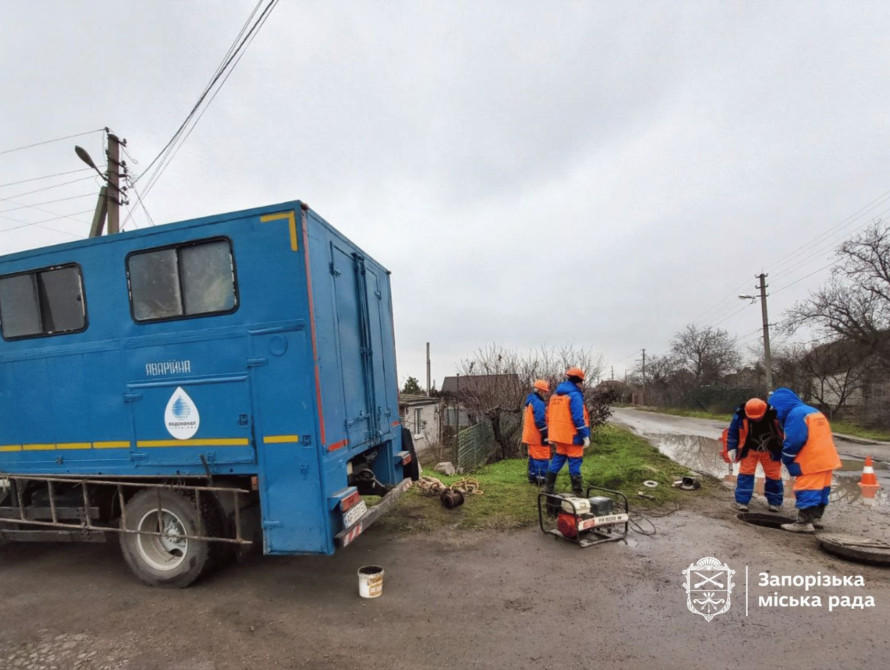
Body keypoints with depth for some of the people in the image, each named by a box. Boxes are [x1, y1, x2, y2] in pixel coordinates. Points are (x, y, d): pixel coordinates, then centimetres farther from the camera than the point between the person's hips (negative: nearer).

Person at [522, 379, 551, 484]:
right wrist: (545, 435, -17)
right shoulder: (539, 403, -19)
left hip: (530, 435, 10)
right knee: (542, 457, -3)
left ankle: (532, 476, 23)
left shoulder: (530, 401, 13)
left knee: (533, 456, 17)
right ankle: (541, 478, -2)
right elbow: (540, 421, -23)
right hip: (538, 436, -10)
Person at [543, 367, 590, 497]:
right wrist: (585, 436, -15)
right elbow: (578, 418, -19)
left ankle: (548, 487, 17)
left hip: (559, 434, 7)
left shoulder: (555, 394, 12)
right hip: (572, 436, -7)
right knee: (574, 462, 1)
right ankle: (577, 491, 8)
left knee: (558, 459, 15)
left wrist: (553, 436, 21)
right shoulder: (574, 395, -14)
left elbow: (551, 416, 16)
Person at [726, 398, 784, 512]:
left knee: (774, 476, 8)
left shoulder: (775, 414, -26)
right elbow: (732, 432, -9)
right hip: (749, 450, 0)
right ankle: (742, 501, 4)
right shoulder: (740, 416, -24)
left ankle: (775, 502, 25)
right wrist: (731, 448, -14)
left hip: (770, 451, 0)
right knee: (745, 473, -3)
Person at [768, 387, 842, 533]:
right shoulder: (813, 411, 16)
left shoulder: (795, 414, -16)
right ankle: (816, 518, 27)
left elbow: (794, 441, -20)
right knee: (820, 489, 17)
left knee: (807, 491, -5)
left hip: (811, 461, -10)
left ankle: (804, 523, -3)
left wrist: (786, 459, -4)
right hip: (826, 458, 10)